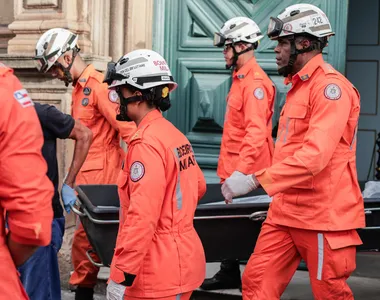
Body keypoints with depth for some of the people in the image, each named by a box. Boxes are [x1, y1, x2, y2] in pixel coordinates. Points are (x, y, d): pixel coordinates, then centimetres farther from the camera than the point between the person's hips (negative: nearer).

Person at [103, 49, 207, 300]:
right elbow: (199, 187, 22)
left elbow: (142, 217, -24)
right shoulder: (176, 136, 7)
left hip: (160, 274, -9)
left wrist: (121, 276, -22)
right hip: (180, 260, 9)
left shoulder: (147, 143, -18)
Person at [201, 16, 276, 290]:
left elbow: (256, 133, -27)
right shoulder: (240, 78, 13)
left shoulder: (255, 83, -18)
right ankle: (230, 274, 29)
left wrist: (241, 170, -33)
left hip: (246, 173, -10)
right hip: (233, 169, 10)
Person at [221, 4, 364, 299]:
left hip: (323, 217, -8)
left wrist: (254, 180, -31)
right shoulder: (299, 86, 16)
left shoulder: (330, 86, -15)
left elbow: (315, 155, -27)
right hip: (285, 212, 8)